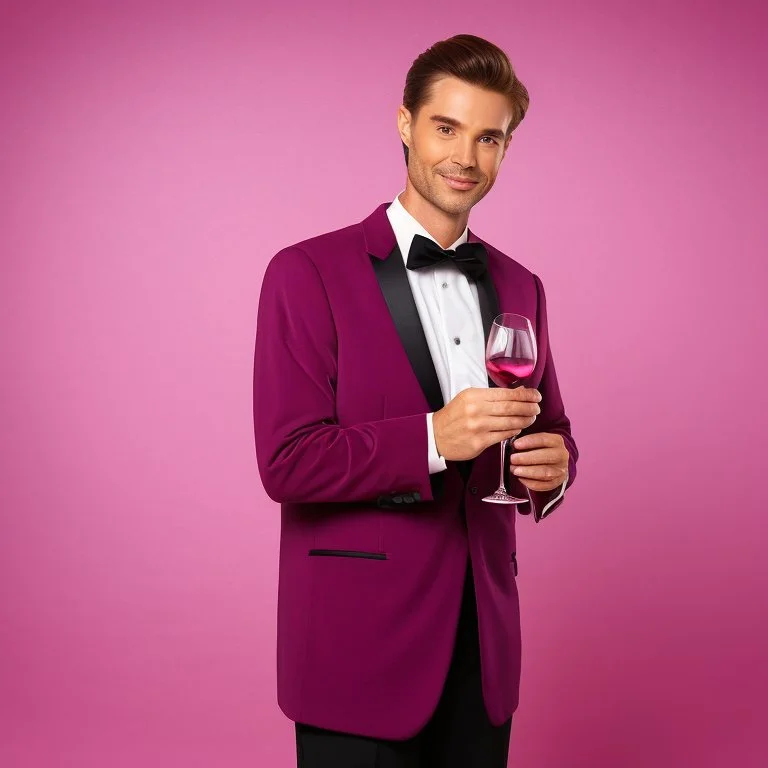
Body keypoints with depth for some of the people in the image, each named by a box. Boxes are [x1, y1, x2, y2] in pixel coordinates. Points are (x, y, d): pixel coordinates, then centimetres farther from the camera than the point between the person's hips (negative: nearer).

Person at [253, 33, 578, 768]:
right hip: (360, 647, -5)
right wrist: (433, 439, -24)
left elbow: (548, 425, 16)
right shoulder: (309, 273, -8)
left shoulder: (517, 286, 9)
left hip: (482, 643, 5)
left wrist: (552, 464, -7)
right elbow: (287, 462, -13)